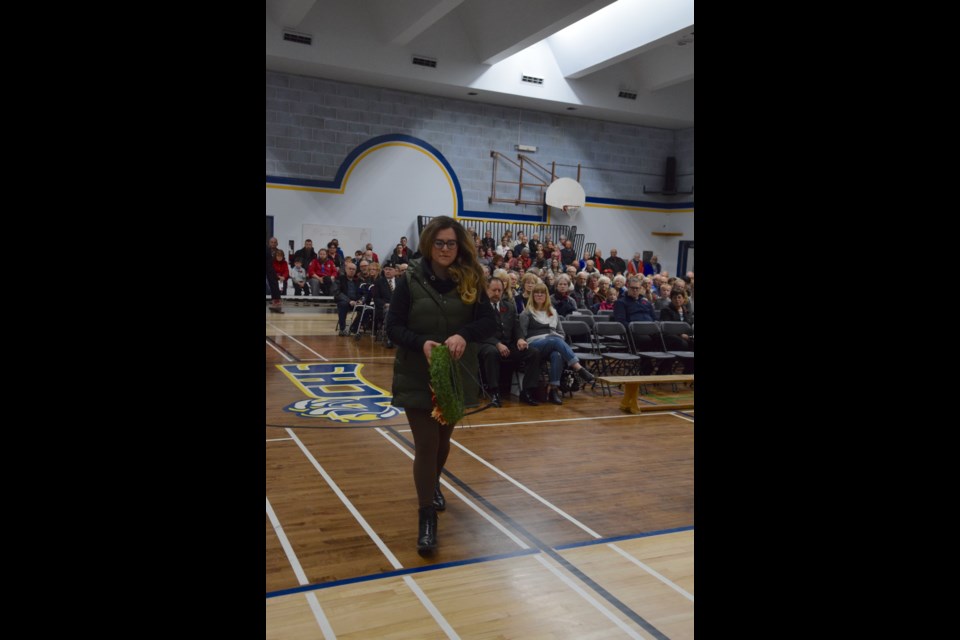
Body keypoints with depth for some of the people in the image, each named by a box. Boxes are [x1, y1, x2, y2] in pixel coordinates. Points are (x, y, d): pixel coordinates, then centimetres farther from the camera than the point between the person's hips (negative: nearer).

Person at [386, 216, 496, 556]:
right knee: (426, 445, -3)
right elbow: (393, 326, -8)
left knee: (443, 439, 21)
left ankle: (433, 484, 50)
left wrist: (464, 335, -26)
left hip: (456, 375, 3)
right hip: (417, 377, -3)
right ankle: (427, 518, 8)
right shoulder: (410, 279, -7)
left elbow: (489, 321, -6)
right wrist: (422, 343, -26)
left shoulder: (470, 280, -2)